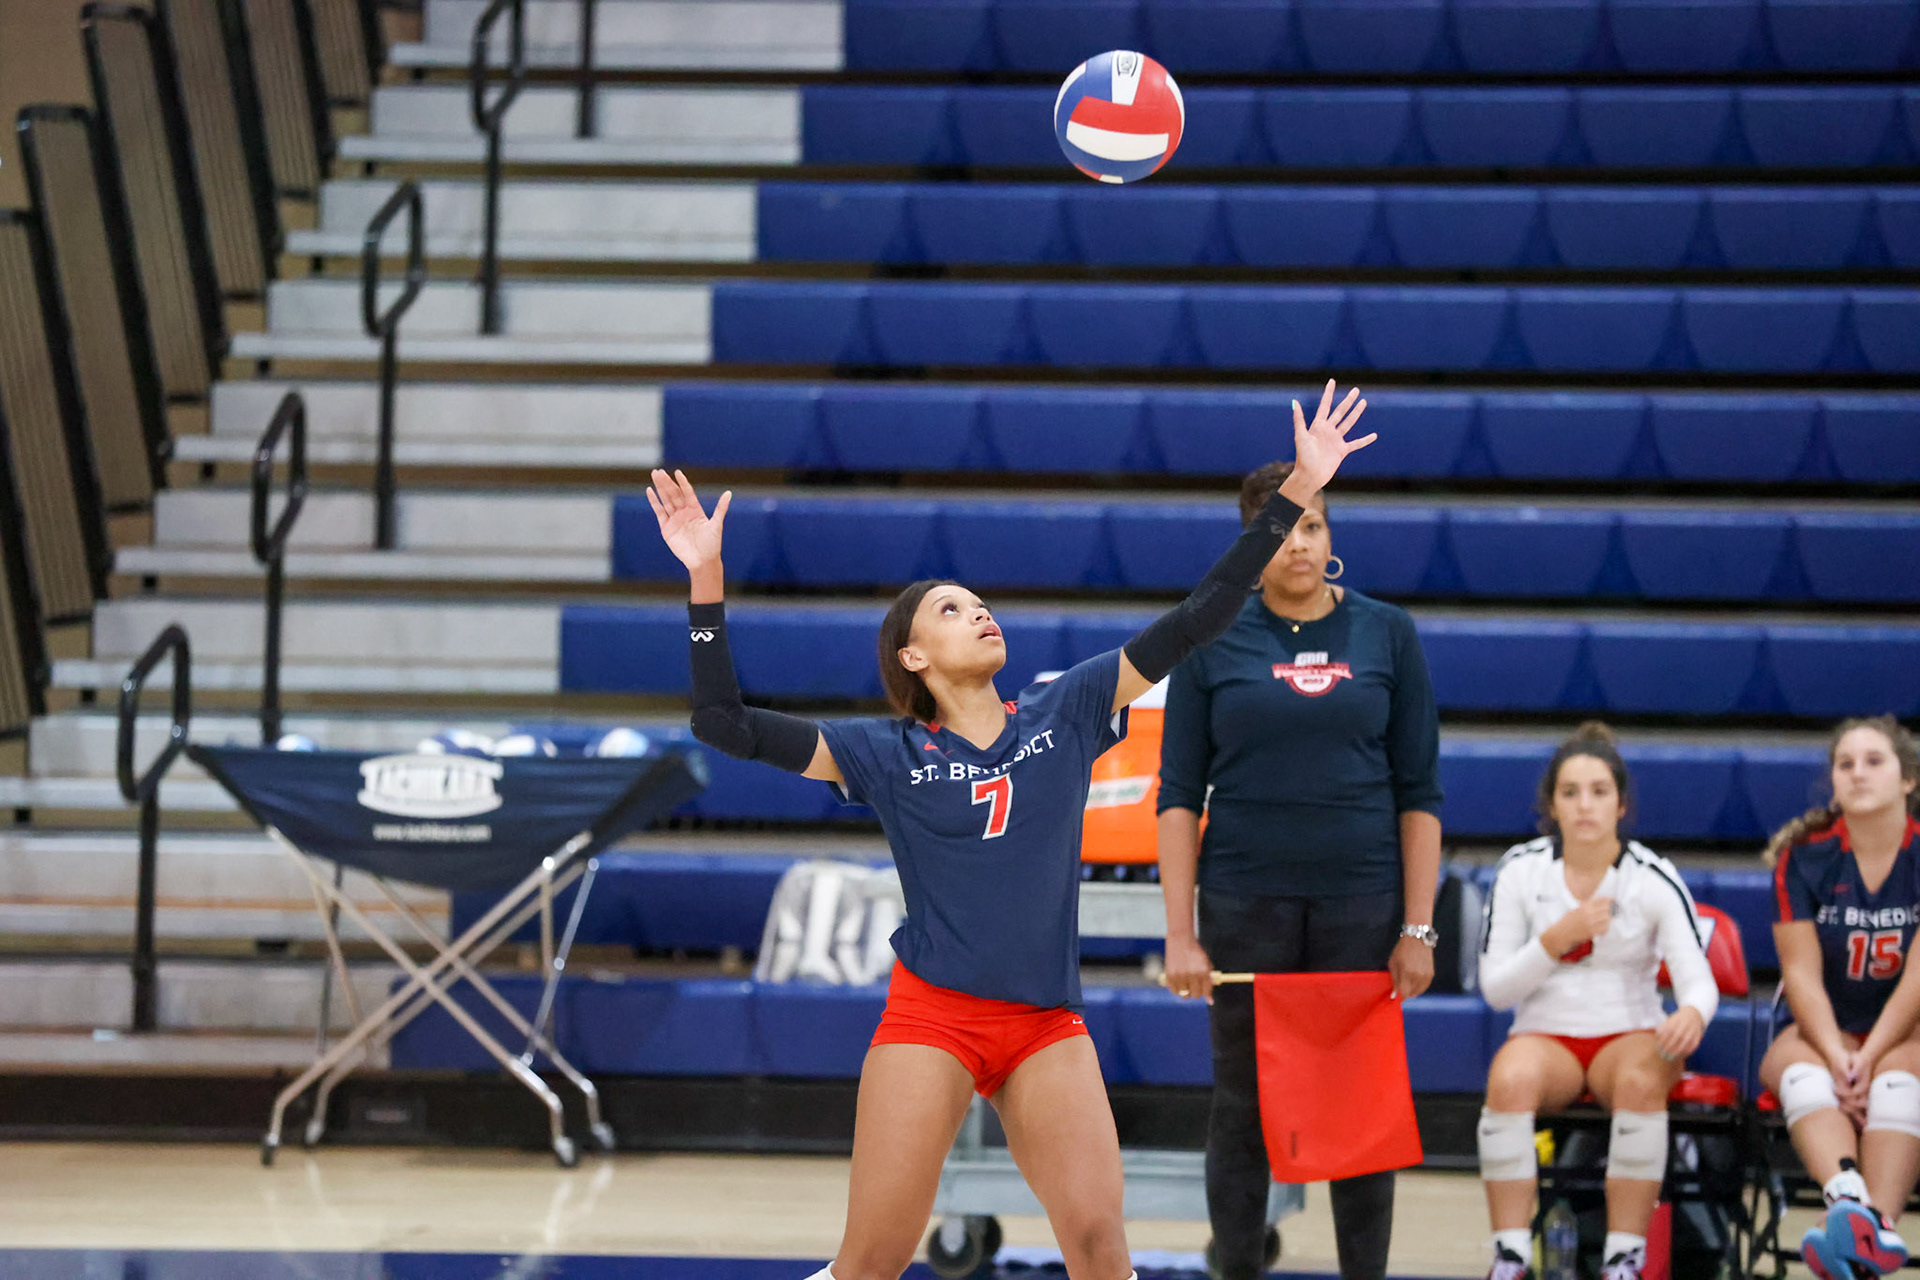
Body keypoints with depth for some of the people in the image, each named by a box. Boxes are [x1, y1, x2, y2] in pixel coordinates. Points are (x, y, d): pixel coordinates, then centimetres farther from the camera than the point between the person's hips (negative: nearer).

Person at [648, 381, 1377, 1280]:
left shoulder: (1063, 715, 7)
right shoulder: (889, 755, 3)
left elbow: (1197, 619, 5)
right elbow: (724, 723, -2)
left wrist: (1297, 490, 0)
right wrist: (706, 578, -10)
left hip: (1047, 1026, 2)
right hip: (932, 1015, -2)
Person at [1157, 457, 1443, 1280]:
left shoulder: (1386, 635, 4)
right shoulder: (1212, 641, 2)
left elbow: (1419, 793, 4)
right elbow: (1179, 796, 1)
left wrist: (1418, 929, -2)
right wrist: (1180, 935, -6)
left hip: (1361, 903, 0)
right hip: (1247, 904, 0)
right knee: (1243, 1108, 5)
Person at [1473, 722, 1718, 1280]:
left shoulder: (1655, 879, -4)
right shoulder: (1521, 870, -1)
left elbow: (1698, 980, -12)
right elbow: (1494, 988, -1)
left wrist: (1692, 1014, -36)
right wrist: (1556, 939, -18)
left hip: (1630, 1035, 0)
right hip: (1544, 1035, 0)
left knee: (1641, 1078, -36)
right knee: (1511, 1077, -35)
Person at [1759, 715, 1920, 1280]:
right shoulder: (1804, 856, -1)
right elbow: (1802, 972, -5)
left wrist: (1868, 1058, -21)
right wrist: (1838, 1058, -20)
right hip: (1824, 1031, 1)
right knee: (1802, 1074, -34)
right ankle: (1852, 1203, -62)